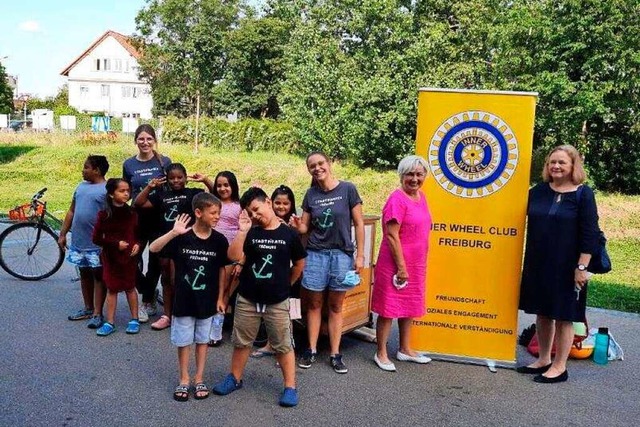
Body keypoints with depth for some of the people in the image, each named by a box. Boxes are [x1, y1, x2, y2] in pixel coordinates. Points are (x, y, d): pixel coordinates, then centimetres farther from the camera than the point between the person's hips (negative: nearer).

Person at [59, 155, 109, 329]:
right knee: (84, 274, 16)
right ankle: (88, 308, 29)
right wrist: (62, 234, 13)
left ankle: (97, 314, 8)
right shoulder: (81, 186, 11)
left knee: (98, 275, 2)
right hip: (78, 241, 7)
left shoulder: (107, 189, -11)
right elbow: (71, 212, 15)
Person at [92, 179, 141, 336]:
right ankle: (110, 323, 16)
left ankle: (134, 320, 21)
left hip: (129, 256, 0)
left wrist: (137, 244, -12)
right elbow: (96, 238, -7)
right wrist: (116, 243, -16)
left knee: (130, 287, 10)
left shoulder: (131, 213, -4)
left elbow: (138, 233, 7)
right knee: (112, 289, 8)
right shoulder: (104, 215, -8)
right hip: (111, 257, 0)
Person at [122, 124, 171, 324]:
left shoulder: (164, 162, -1)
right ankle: (150, 299, 18)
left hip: (159, 217, -1)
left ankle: (147, 302, 24)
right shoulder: (129, 164, 4)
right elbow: (126, 192, 12)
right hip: (138, 217, 2)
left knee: (155, 260, 6)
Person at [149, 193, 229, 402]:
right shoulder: (181, 236, -13)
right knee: (183, 341, 11)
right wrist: (173, 232, -37)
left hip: (207, 300, 2)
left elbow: (221, 269, 3)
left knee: (202, 340, 14)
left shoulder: (219, 240, -7)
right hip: (184, 299, -1)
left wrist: (220, 297, 4)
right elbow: (153, 248, -23)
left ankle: (199, 379, 29)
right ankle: (184, 379, 28)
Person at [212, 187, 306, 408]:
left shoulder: (289, 234, -5)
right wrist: (242, 231, -21)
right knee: (241, 342, 16)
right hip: (247, 300, 2)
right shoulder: (250, 233, -1)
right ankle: (235, 378, 34)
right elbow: (234, 256, -16)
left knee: (283, 345, 6)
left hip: (277, 302, -2)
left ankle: (290, 387, 17)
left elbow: (299, 264, 5)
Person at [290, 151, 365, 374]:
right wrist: (297, 226, -16)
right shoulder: (311, 194, 3)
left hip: (342, 254, -2)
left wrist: (360, 255, -6)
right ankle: (311, 350, 21)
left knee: (336, 307, 7)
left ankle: (335, 354, 16)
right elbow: (305, 227, 8)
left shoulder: (347, 189, -5)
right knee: (314, 304, 8)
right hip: (316, 254, 2)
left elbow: (359, 224, -3)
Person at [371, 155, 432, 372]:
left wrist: (420, 263, 15)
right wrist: (401, 267, -18)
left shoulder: (421, 196, 8)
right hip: (395, 263, -8)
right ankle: (381, 354, 15)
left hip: (416, 264, 8)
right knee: (388, 309, 2)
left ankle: (405, 349, 33)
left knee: (409, 307, 18)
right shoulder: (397, 199, -17)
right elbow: (391, 236, -19)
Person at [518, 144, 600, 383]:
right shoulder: (538, 191, 6)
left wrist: (582, 267, -14)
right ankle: (544, 360, 28)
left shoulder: (583, 194, -7)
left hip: (566, 267, -5)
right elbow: (530, 224, 16)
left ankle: (559, 367, 16)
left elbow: (590, 234, -10)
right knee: (542, 313, 14)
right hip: (537, 265, 5)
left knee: (563, 316, 5)